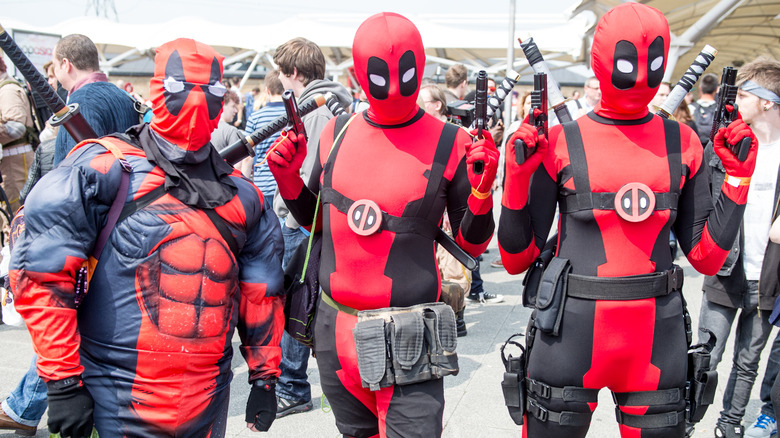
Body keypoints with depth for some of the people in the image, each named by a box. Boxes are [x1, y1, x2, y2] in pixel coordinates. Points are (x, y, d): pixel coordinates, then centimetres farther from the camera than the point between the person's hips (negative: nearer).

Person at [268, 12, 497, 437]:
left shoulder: (449, 144, -7)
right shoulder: (337, 134, 3)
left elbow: (471, 245, -1)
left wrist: (481, 193, -18)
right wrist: (288, 177, 1)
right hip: (335, 327, 4)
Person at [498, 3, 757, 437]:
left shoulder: (682, 144, 5)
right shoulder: (562, 143, -3)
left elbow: (706, 257, 6)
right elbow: (517, 259, -2)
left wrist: (738, 175, 2)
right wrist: (518, 177, -13)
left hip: (657, 338, 3)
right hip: (570, 334, -2)